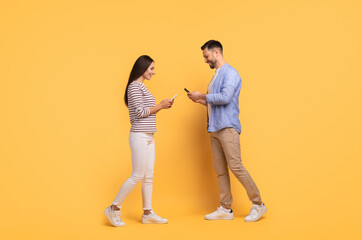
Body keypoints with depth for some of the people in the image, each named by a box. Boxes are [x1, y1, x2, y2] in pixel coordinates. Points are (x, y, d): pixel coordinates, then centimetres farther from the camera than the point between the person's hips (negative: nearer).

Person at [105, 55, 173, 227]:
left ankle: (147, 213, 15)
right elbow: (140, 112, -17)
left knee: (149, 176, 9)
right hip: (139, 136, -9)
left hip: (148, 137, 9)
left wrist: (161, 106, 8)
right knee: (138, 176, -6)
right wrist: (160, 106, -8)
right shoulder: (134, 86, -10)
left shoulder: (141, 87, 19)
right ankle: (114, 209, 5)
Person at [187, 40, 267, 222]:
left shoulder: (230, 73, -7)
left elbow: (225, 97, -20)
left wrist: (202, 96, -10)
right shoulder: (216, 76, 21)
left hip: (227, 127, -9)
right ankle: (226, 209, 13)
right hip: (214, 129, 9)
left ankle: (258, 205, 1)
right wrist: (202, 101, 10)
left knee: (235, 166, -11)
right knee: (220, 170, 8)